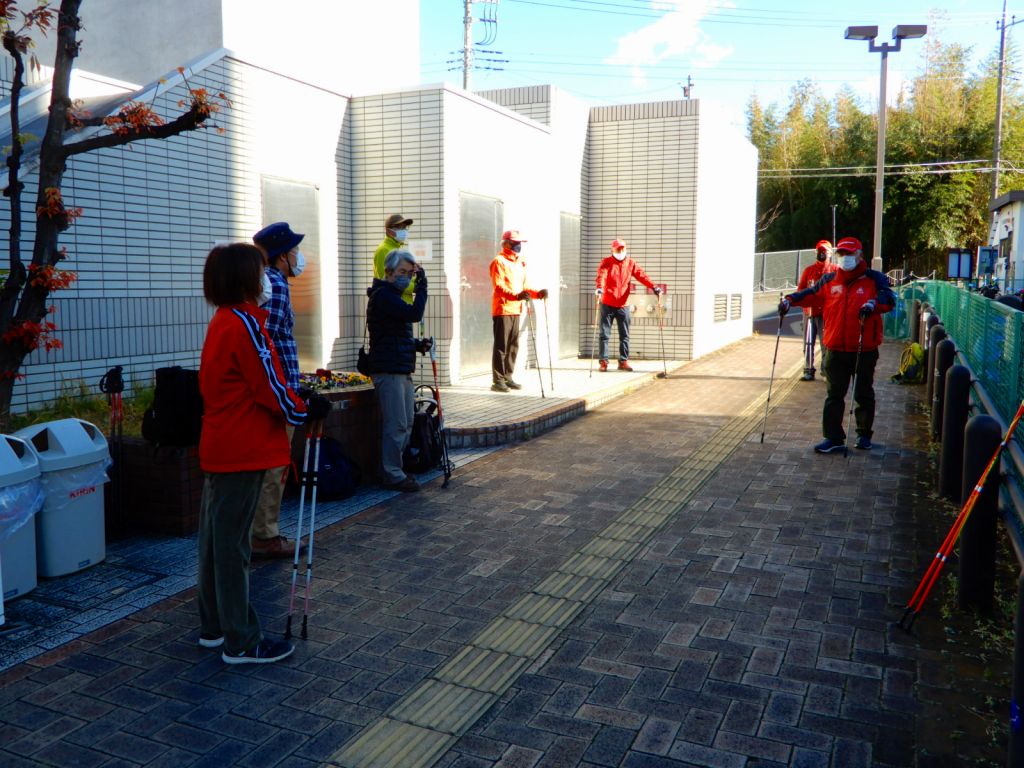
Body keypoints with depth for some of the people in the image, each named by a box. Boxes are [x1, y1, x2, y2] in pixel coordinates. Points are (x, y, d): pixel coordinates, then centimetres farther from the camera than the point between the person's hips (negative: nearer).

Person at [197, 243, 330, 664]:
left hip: (219, 449, 10)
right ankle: (241, 641, 7)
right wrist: (306, 410, -1)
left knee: (215, 538, 15)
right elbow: (269, 387, -16)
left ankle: (214, 626, 28)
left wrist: (294, 403, 14)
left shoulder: (220, 322, 14)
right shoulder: (245, 323, -16)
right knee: (233, 543, -3)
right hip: (242, 452, -10)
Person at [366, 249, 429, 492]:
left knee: (405, 424, 14)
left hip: (402, 370, 10)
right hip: (389, 370, -10)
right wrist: (422, 284, -16)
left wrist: (417, 345, 10)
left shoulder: (392, 295, 21)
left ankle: (394, 470, 23)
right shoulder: (383, 295, -12)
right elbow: (415, 314, -23)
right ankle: (393, 475, 1)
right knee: (396, 425, -7)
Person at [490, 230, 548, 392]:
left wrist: (537, 293, 1)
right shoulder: (499, 261, -7)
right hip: (502, 310, -8)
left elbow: (523, 286, 19)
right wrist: (516, 296, -32)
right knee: (501, 346, -7)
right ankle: (497, 380, -4)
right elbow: (499, 286, -18)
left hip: (515, 310, 8)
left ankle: (507, 378, 18)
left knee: (513, 346, 10)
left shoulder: (519, 262, 18)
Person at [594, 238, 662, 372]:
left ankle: (623, 361, 15)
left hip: (623, 305, 3)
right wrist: (599, 288, -39)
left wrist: (653, 287, -19)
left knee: (625, 335, 6)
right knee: (605, 334, 0)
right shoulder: (606, 262, -1)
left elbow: (642, 276, -4)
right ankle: (603, 361, 5)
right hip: (607, 304, -2)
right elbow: (602, 275, -18)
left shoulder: (631, 264, 7)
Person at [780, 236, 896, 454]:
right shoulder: (829, 280, 8)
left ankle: (864, 435, 28)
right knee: (834, 395, 3)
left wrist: (874, 303, -34)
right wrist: (790, 299, 0)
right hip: (835, 350, 3)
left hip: (865, 350, -2)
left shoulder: (874, 279, -3)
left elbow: (889, 299, -14)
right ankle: (834, 438, 7)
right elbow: (810, 293, 16)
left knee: (864, 395, 12)